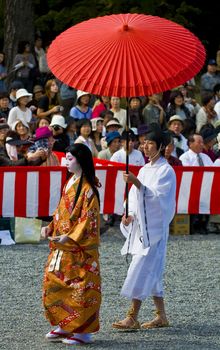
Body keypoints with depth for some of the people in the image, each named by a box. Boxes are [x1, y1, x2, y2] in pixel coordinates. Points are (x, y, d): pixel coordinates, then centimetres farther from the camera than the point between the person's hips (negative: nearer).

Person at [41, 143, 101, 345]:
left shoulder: (87, 188, -14)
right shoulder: (70, 183, 12)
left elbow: (89, 219, -17)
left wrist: (70, 237, -24)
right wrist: (50, 228, 4)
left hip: (80, 248, -9)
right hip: (62, 247, 9)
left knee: (81, 287, -3)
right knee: (53, 282, 10)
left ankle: (82, 330, 3)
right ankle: (65, 325, 19)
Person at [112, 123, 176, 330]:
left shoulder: (166, 171, -8)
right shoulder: (144, 170, 15)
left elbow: (156, 196, -19)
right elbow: (135, 197, 15)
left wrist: (136, 182, -29)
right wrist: (130, 215, -2)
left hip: (154, 227, -8)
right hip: (140, 226, 8)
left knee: (141, 271, -12)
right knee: (151, 273, 10)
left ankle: (132, 318, -14)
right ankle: (161, 316, 17)